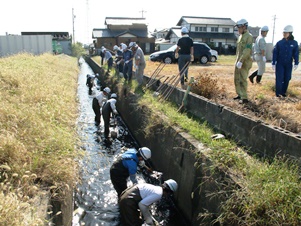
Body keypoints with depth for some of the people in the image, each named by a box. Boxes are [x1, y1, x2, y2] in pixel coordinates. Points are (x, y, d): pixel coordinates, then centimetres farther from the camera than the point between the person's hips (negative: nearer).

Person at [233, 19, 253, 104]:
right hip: (238, 61, 9)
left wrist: (241, 61, -26)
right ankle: (240, 94, 26)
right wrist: (237, 61, 16)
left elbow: (247, 50, -21)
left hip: (245, 62, -9)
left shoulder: (249, 36, -13)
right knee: (237, 79, 14)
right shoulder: (240, 36, 15)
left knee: (242, 79, -10)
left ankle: (244, 98, -5)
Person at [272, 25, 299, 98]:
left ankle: (283, 92, 20)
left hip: (289, 65, 1)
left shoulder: (294, 43, -1)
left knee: (287, 79, 6)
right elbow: (275, 53, -2)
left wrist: (296, 63, -9)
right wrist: (273, 63, -5)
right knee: (279, 79, -4)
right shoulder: (279, 43, -3)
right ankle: (278, 93, 5)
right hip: (280, 64, -1)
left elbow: (296, 54, -1)